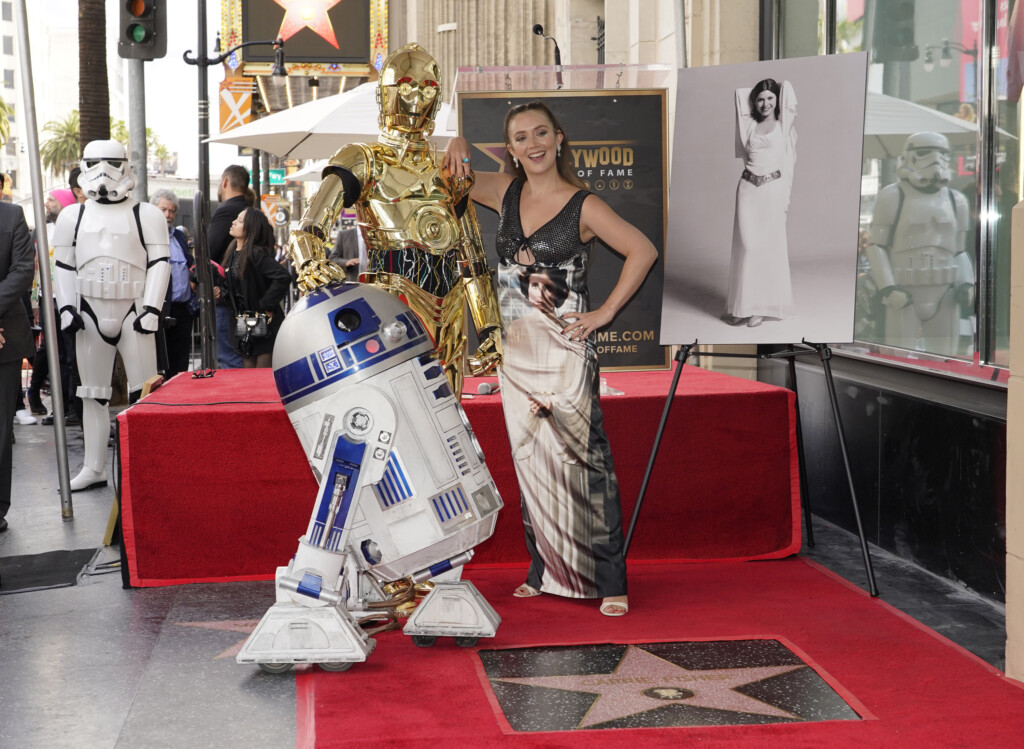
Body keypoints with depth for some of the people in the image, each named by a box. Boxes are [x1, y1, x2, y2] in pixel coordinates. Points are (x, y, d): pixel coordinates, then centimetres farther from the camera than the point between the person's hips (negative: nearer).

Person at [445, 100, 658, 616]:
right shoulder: (505, 192, 7)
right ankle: (545, 571, 22)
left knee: (582, 458, -8)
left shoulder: (583, 206, -7)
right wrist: (457, 146, -3)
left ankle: (608, 581, -3)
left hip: (564, 351, -6)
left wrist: (606, 311, -8)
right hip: (516, 351, 6)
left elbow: (643, 251, -6)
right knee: (529, 461, 11)